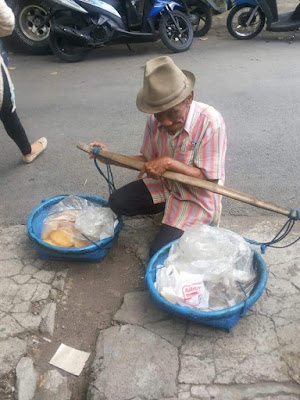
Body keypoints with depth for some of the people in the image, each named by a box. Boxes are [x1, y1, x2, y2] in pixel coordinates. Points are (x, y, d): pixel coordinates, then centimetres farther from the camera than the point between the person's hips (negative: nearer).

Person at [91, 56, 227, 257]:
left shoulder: (210, 122, -27)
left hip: (197, 196, -5)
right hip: (164, 184, 6)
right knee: (117, 202, -9)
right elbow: (149, 160, 4)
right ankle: (169, 209, 10)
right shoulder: (155, 120, -11)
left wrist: (169, 163, -34)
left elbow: (209, 179, -23)